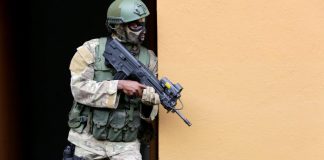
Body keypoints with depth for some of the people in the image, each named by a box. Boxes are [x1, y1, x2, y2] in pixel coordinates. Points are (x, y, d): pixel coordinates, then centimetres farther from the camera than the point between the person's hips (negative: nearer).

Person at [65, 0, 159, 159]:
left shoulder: (148, 58, 2)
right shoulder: (92, 49, -5)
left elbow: (148, 114, 4)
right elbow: (79, 88, -16)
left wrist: (149, 100, -20)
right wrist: (119, 85, -23)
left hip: (126, 144, 1)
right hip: (89, 140, -1)